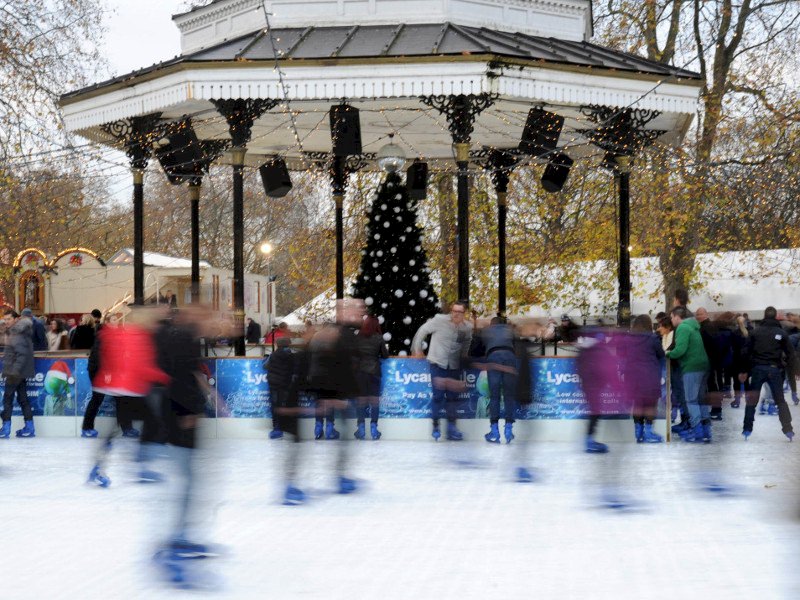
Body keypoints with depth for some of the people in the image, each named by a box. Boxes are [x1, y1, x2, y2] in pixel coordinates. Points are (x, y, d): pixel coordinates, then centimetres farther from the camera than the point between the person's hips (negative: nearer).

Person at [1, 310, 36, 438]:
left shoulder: (16, 335, -15)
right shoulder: (14, 333, 14)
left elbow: (22, 354, -23)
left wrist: (15, 370, -26)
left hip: (15, 373, -10)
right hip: (20, 373, 10)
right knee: (22, 399, 10)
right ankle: (29, 428, 11)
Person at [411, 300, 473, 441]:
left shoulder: (468, 328, -3)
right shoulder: (440, 320, -14)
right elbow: (422, 331, -5)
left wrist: (463, 357, 15)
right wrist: (417, 350, -1)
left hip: (454, 366, 4)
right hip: (437, 364, -4)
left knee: (452, 396, 6)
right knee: (438, 395, -8)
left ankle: (451, 427, 15)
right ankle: (436, 427, 3)